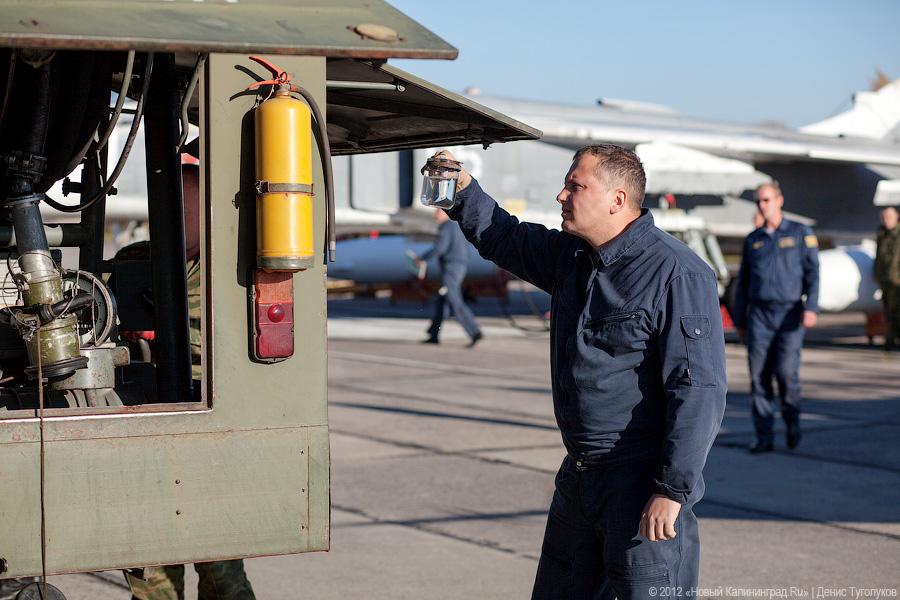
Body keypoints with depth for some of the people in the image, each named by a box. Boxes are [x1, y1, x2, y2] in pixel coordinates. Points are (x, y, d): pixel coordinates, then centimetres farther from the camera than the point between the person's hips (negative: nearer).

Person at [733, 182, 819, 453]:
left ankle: (792, 418, 15)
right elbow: (743, 282, 17)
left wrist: (811, 307, -16)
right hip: (759, 315, 3)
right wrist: (739, 321, 14)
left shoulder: (801, 233, 5)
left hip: (790, 314, -3)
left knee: (786, 372, -13)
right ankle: (764, 438, 1)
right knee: (759, 377, -3)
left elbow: (812, 272, -2)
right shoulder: (752, 240, 14)